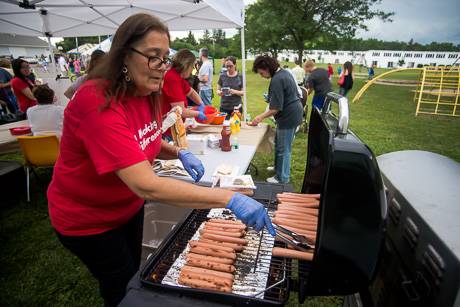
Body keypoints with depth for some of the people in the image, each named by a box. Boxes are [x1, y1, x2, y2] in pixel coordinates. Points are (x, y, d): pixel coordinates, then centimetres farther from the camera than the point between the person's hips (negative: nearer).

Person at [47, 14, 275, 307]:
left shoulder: (147, 93, -8)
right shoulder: (97, 102, -35)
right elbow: (145, 185, -43)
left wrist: (180, 153, -13)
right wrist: (229, 198, -46)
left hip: (129, 205, 7)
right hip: (87, 218, -7)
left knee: (134, 273, 26)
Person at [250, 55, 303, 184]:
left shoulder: (276, 80, -22)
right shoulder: (284, 72, 9)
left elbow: (275, 108, -24)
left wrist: (260, 117, -15)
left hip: (288, 117, -10)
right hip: (294, 113, 10)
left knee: (283, 149, 1)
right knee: (279, 143, 22)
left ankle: (282, 179, 14)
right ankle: (279, 167, 38)